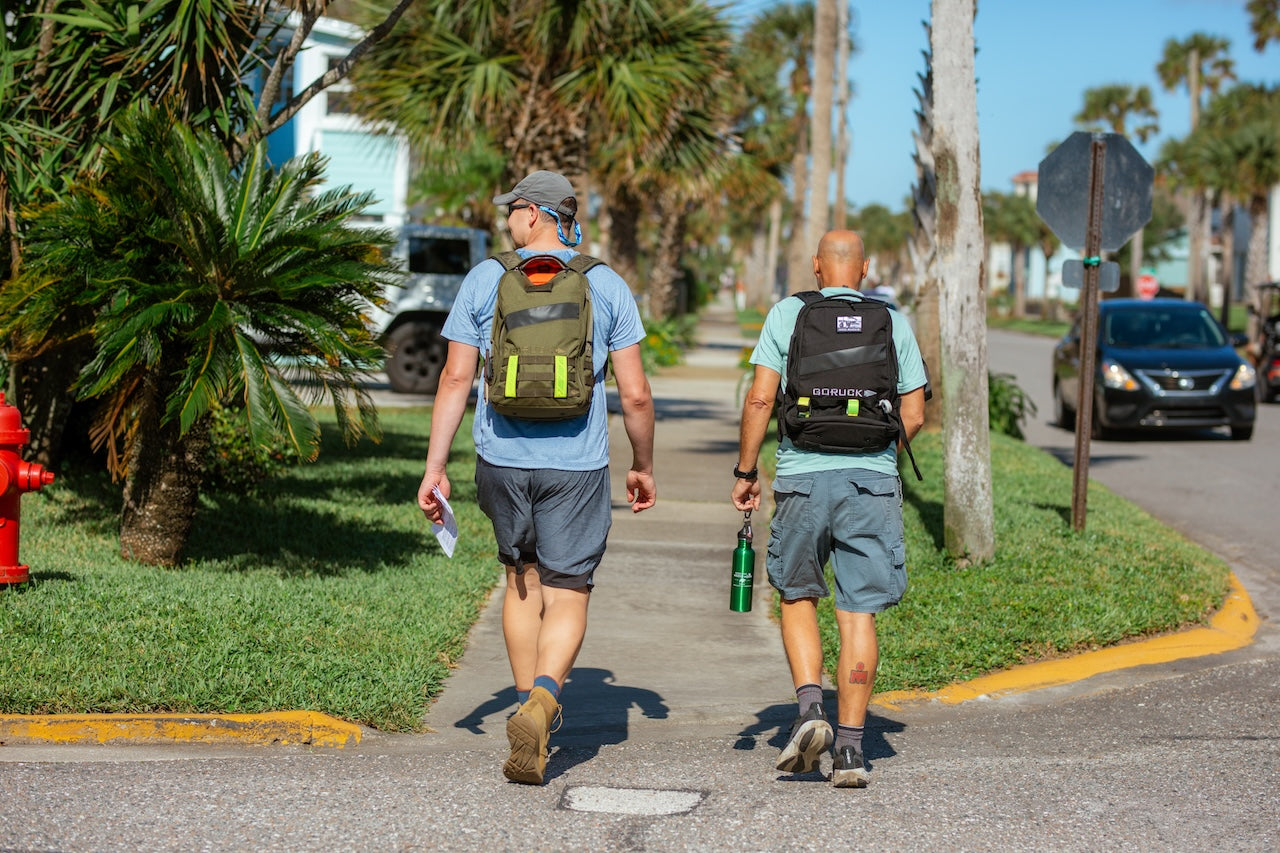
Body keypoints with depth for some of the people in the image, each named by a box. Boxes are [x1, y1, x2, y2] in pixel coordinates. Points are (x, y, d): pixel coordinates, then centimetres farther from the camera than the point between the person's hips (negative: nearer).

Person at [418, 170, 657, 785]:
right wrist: (643, 467, 13)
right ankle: (542, 701, -24)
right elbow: (635, 394, -1)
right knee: (567, 596, 1)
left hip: (502, 458, 2)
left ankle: (530, 703, 25)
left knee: (522, 580, 21)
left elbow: (455, 379, -2)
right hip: (576, 464, -1)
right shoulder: (607, 287, 1)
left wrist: (435, 468, 2)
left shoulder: (484, 280, 2)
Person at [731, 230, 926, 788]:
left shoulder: (786, 315, 4)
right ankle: (850, 749, 0)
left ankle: (810, 710, -2)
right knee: (859, 614, 3)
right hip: (873, 480, 1)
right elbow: (914, 415, 6)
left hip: (803, 476, -1)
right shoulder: (894, 323, 8)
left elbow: (760, 400, -3)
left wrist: (745, 473, 6)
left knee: (798, 598, 17)